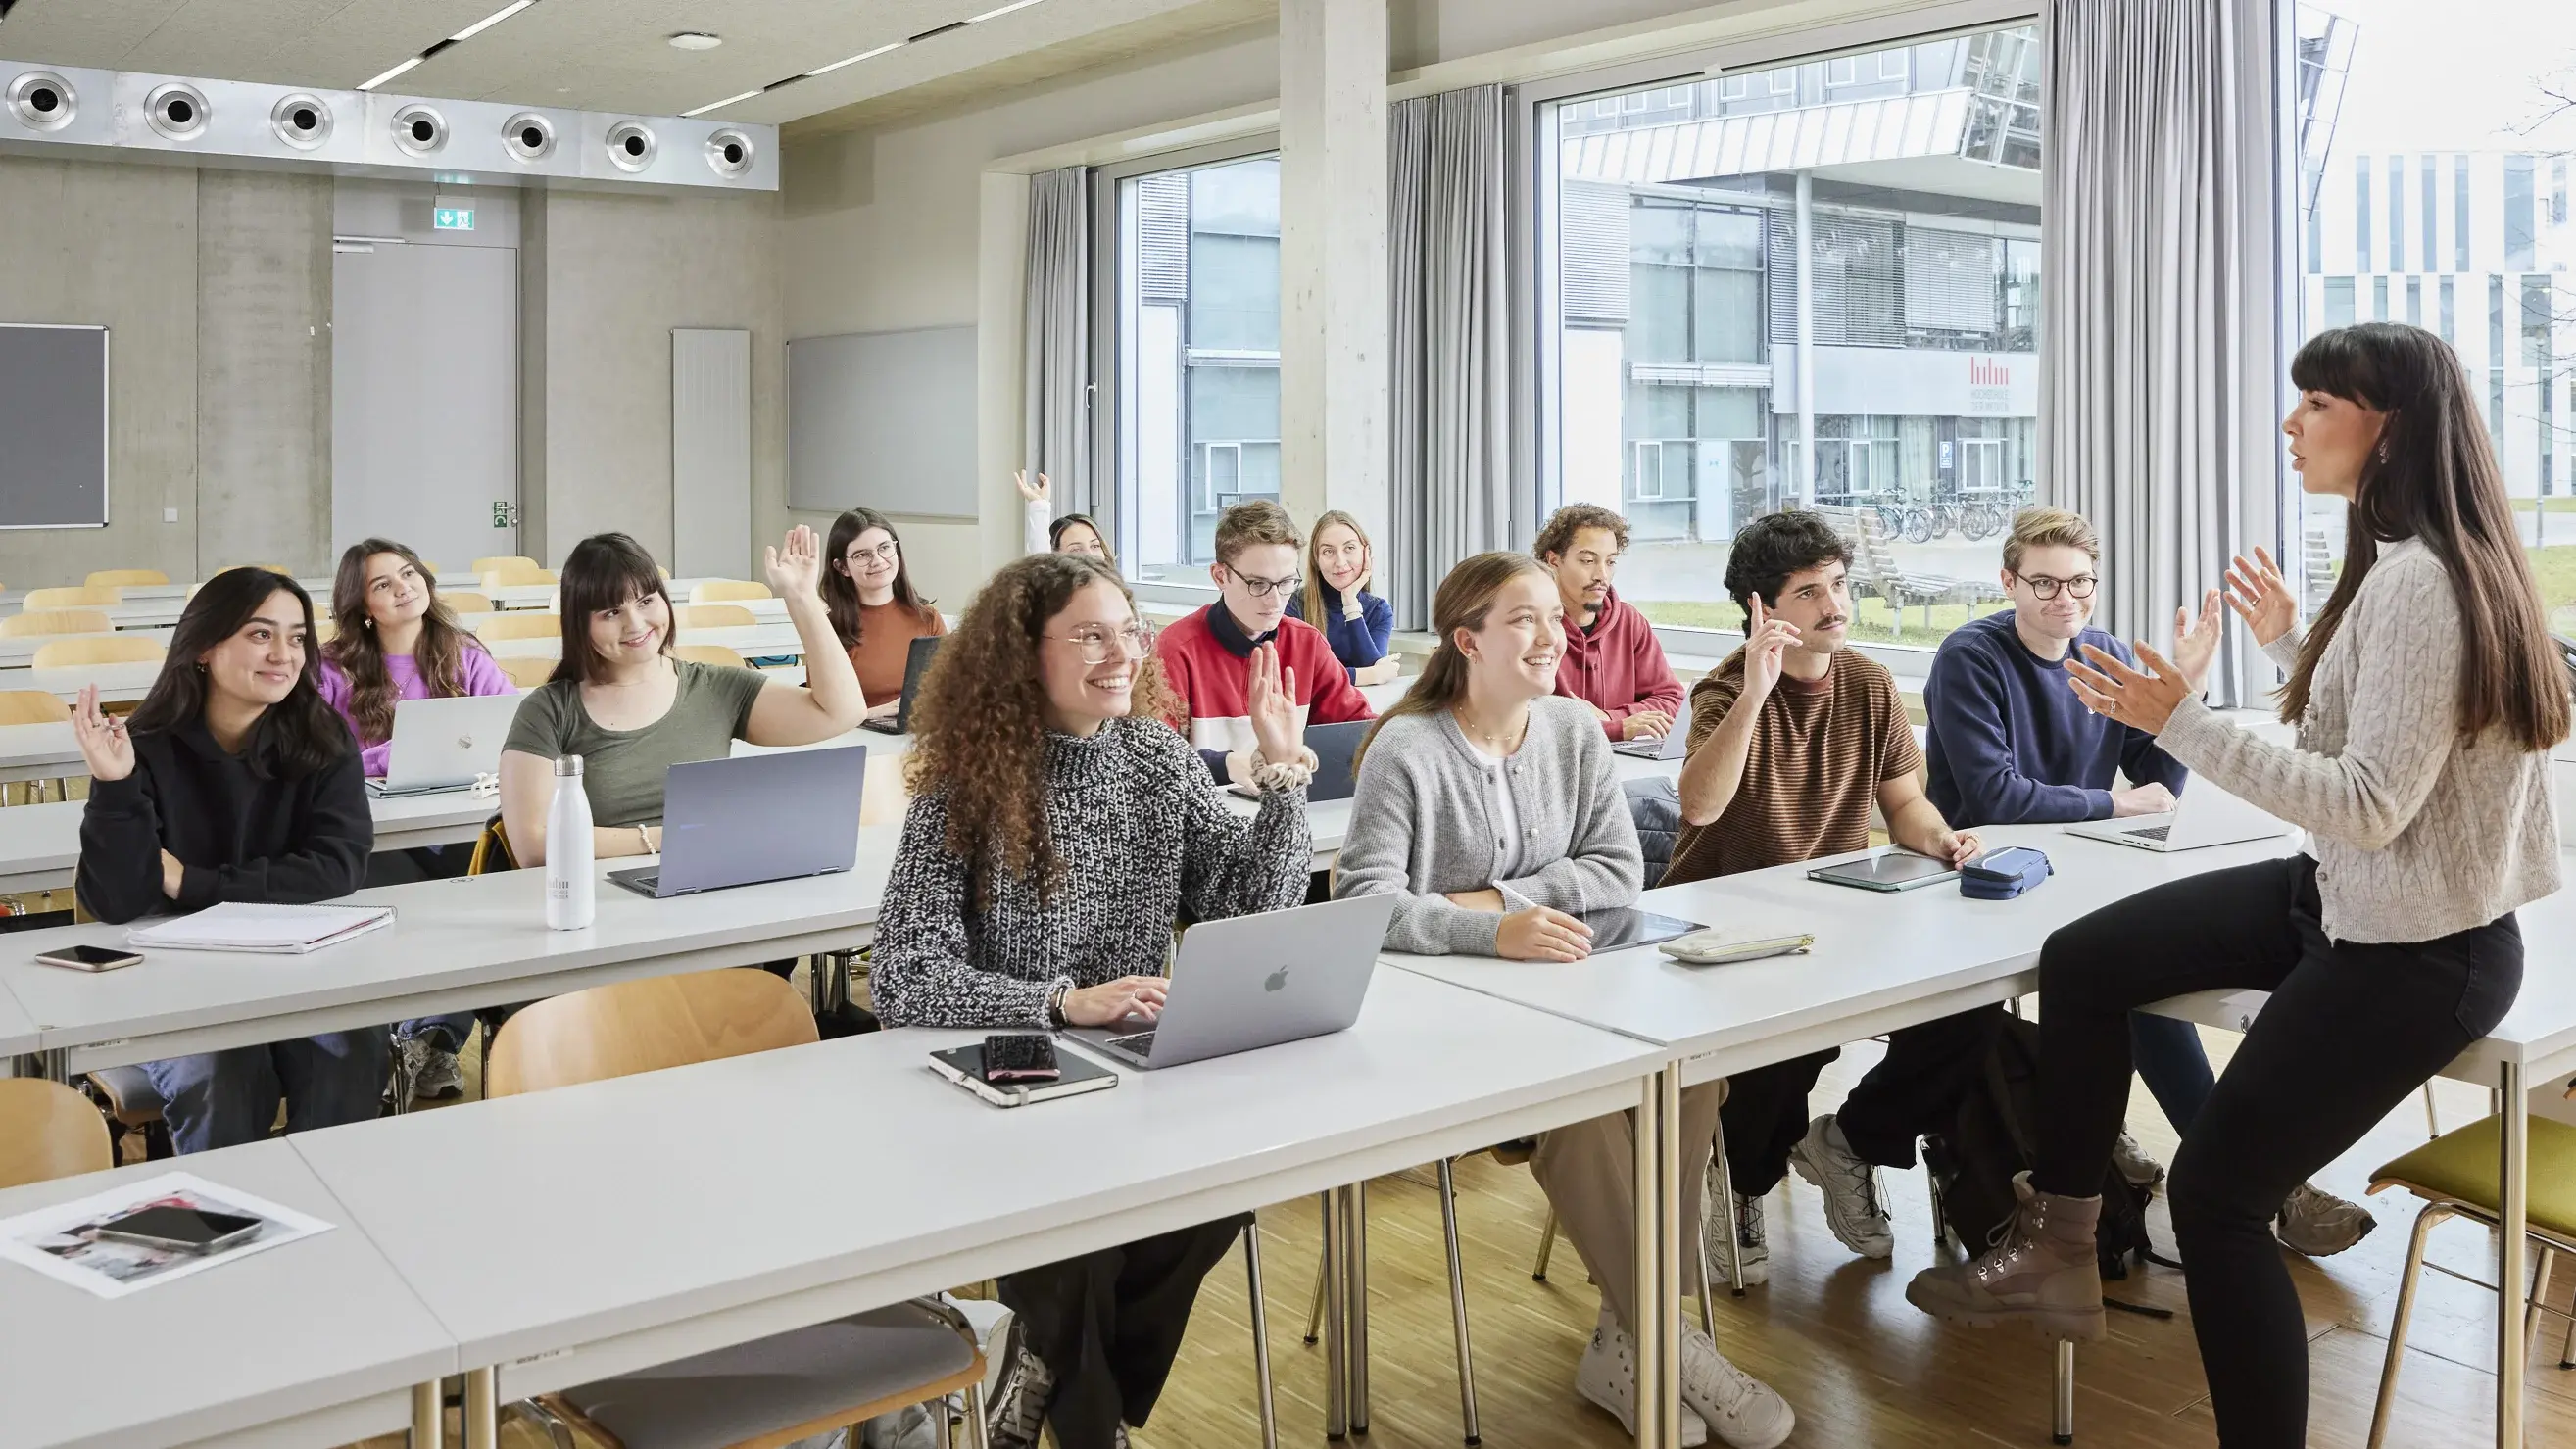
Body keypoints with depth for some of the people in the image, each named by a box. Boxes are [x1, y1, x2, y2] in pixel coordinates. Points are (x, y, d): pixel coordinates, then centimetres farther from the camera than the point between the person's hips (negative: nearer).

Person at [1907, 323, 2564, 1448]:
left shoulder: (2422, 579, -24)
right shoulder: (2404, 562, 7)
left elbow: (2373, 805, -29)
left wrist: (2179, 722, -30)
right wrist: (2287, 644, 19)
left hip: (2419, 950, -10)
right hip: (2346, 899, 10)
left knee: (2216, 1190, -6)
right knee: (2080, 961, 7)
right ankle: (2056, 1252, 17)